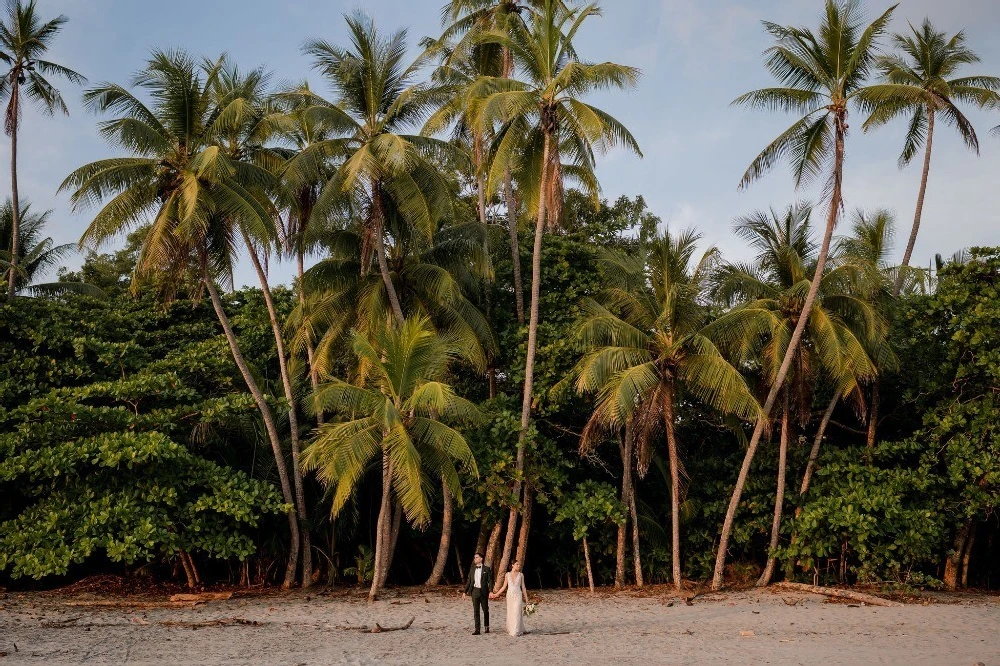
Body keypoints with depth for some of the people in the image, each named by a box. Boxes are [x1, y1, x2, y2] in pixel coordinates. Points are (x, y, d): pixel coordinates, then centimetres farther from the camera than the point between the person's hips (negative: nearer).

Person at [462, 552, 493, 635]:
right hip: (475, 591, 3)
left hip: (483, 591, -3)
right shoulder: (472, 569, 10)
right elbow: (469, 581, 13)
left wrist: (491, 591, -17)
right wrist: (465, 591, 8)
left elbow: (490, 581, -5)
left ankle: (487, 627, 27)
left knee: (485, 610, 9)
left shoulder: (486, 569, -2)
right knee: (476, 611, 0)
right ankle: (477, 629, 1)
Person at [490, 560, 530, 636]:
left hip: (518, 596, -2)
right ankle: (511, 630, 17)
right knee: (510, 613, 5)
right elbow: (504, 586, 9)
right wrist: (496, 594, 5)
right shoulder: (507, 574, 4)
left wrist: (526, 599, 4)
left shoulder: (521, 575, 2)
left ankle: (516, 631, -5)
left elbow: (523, 587, 5)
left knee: (517, 612, -7)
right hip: (510, 595, 2)